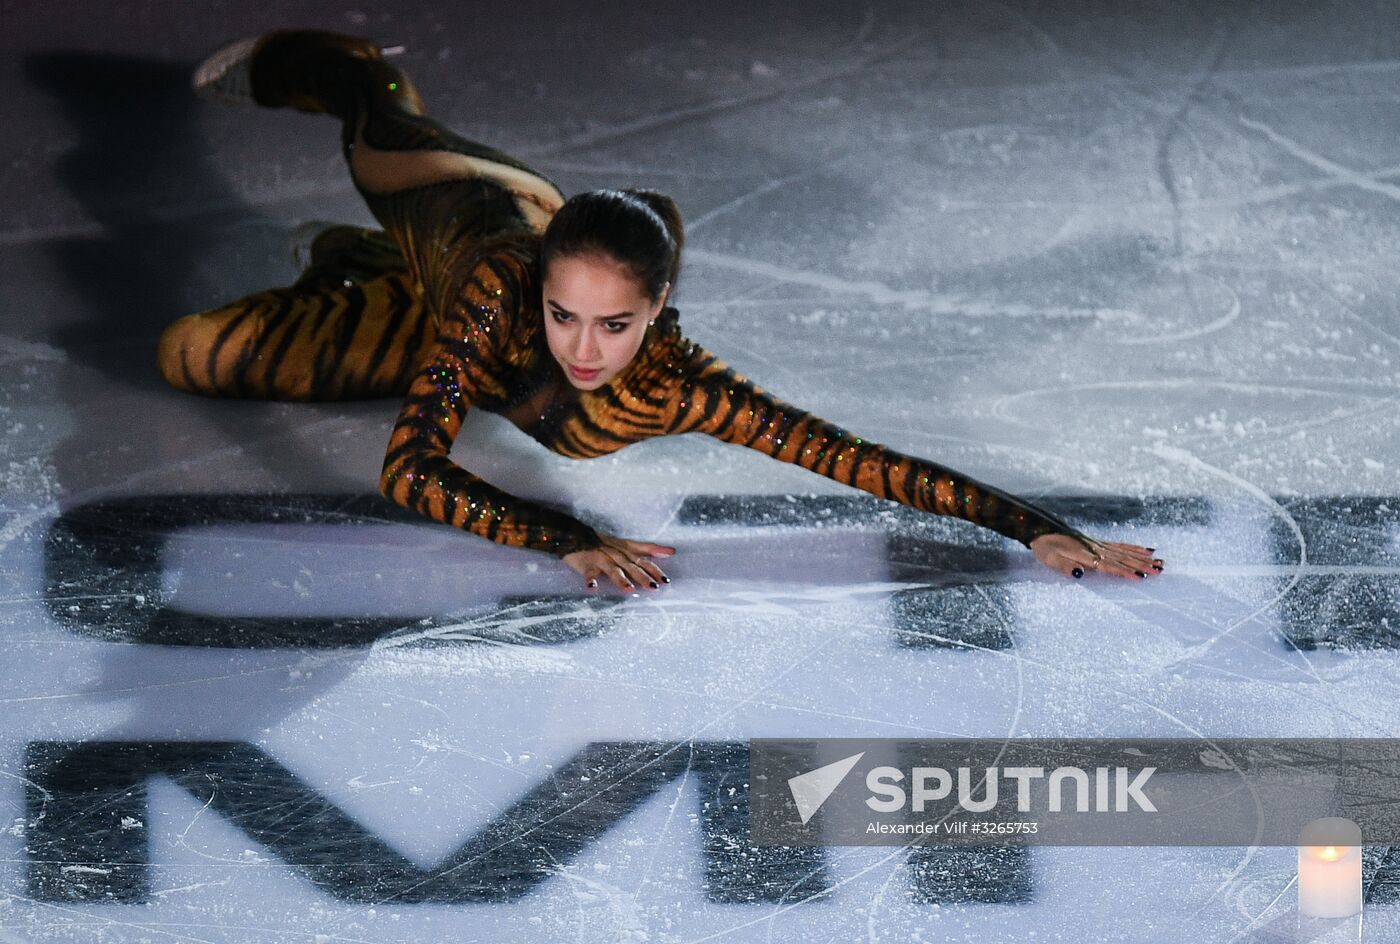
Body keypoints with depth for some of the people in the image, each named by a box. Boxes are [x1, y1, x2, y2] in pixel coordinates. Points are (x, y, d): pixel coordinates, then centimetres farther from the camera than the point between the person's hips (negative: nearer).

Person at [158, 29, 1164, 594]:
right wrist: (566, 541, -63)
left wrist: (1040, 527, -60)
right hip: (459, 224, 0)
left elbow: (861, 459, -51)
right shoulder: (501, 295, -50)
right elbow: (410, 471, -52)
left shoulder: (683, 389, -48)